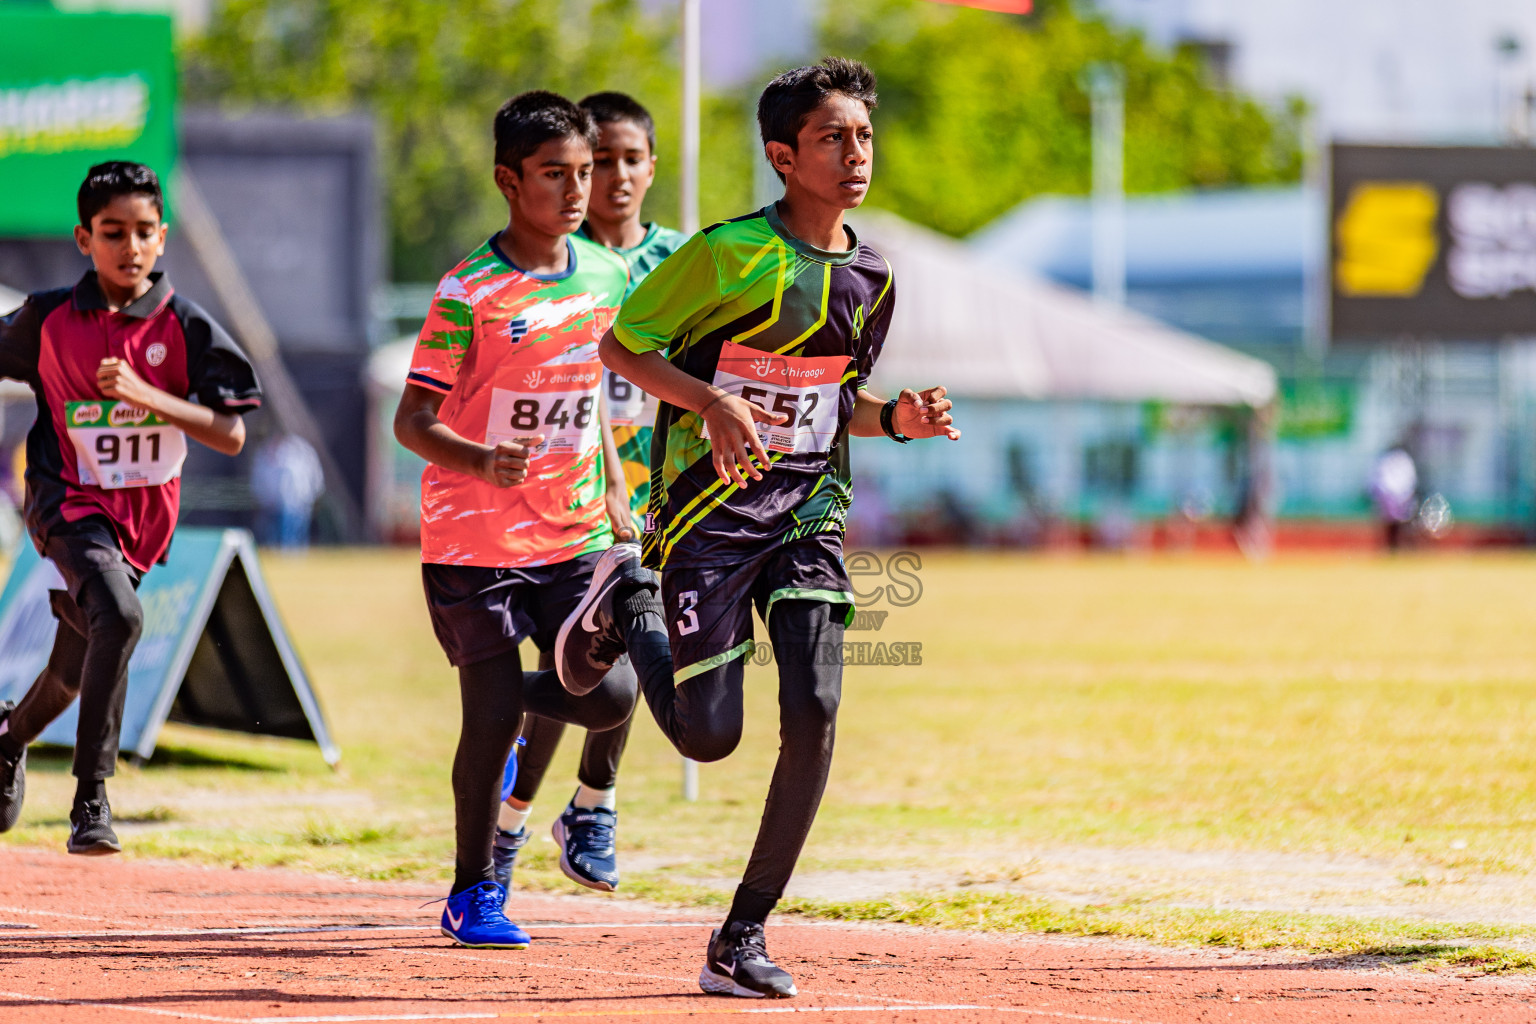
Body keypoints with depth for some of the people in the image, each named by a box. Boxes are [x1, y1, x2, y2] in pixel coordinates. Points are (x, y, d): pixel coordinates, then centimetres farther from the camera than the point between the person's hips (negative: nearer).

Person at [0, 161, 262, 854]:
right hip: (69, 502, -3)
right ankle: (91, 798, -26)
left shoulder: (185, 327, -7)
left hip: (144, 514, 3)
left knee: (77, 668, 14)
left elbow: (231, 434, -13)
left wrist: (145, 395, -25)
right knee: (118, 615, -30)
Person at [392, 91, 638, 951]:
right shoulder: (470, 292, -14)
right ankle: (473, 894, 16)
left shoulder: (607, 275, 4)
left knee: (609, 696, -9)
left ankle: (509, 701, 25)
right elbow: (413, 420, -15)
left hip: (576, 534, 5)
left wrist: (612, 497, 18)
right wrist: (484, 461, -33)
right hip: (477, 539, -5)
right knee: (493, 719, -2)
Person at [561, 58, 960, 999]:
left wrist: (895, 419, -2)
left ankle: (744, 939, -1)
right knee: (710, 737, -2)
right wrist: (713, 402, -22)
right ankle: (628, 611, 31)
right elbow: (622, 346, -6)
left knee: (814, 716, -12)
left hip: (807, 514, 5)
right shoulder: (730, 253, -14)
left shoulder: (871, 277, 6)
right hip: (709, 510, -5)